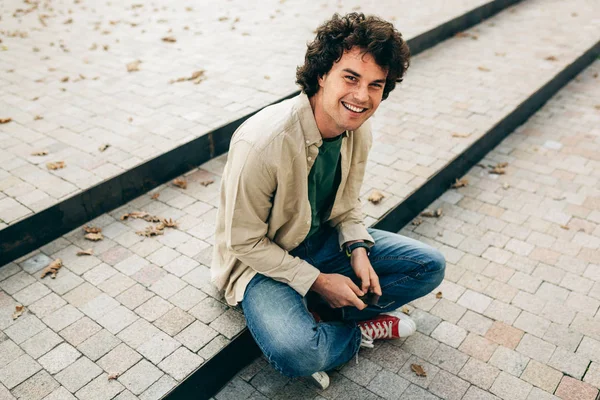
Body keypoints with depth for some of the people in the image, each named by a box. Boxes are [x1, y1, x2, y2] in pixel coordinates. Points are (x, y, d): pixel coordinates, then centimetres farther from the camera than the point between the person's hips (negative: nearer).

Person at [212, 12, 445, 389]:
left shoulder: (359, 130, -9)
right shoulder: (263, 142, -32)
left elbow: (348, 202, 7)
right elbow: (244, 242, -22)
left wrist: (358, 250, -12)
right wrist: (317, 282, -19)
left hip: (323, 240, 7)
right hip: (261, 258, -6)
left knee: (430, 265, -1)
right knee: (296, 354, -33)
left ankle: (314, 316, -6)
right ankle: (362, 329, 1)